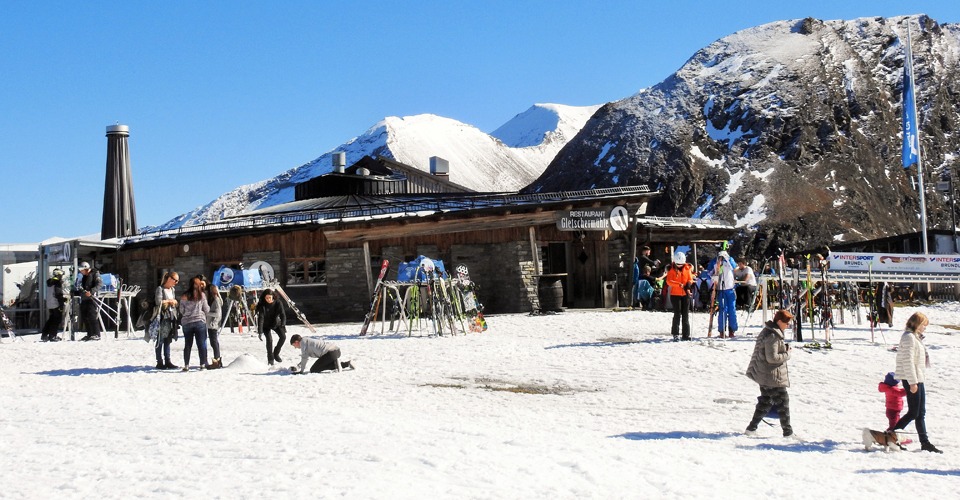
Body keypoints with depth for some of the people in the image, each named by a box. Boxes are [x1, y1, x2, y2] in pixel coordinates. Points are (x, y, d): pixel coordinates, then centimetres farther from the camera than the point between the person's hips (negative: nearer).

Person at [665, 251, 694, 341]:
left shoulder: (687, 268, 4)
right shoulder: (671, 269, -4)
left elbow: (690, 279, 5)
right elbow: (668, 281, -14)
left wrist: (688, 285, -18)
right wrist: (679, 284, -28)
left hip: (685, 294, 3)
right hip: (675, 294, -3)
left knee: (685, 314, 6)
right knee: (677, 314, -6)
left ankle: (686, 334, 11)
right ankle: (675, 334, 1)